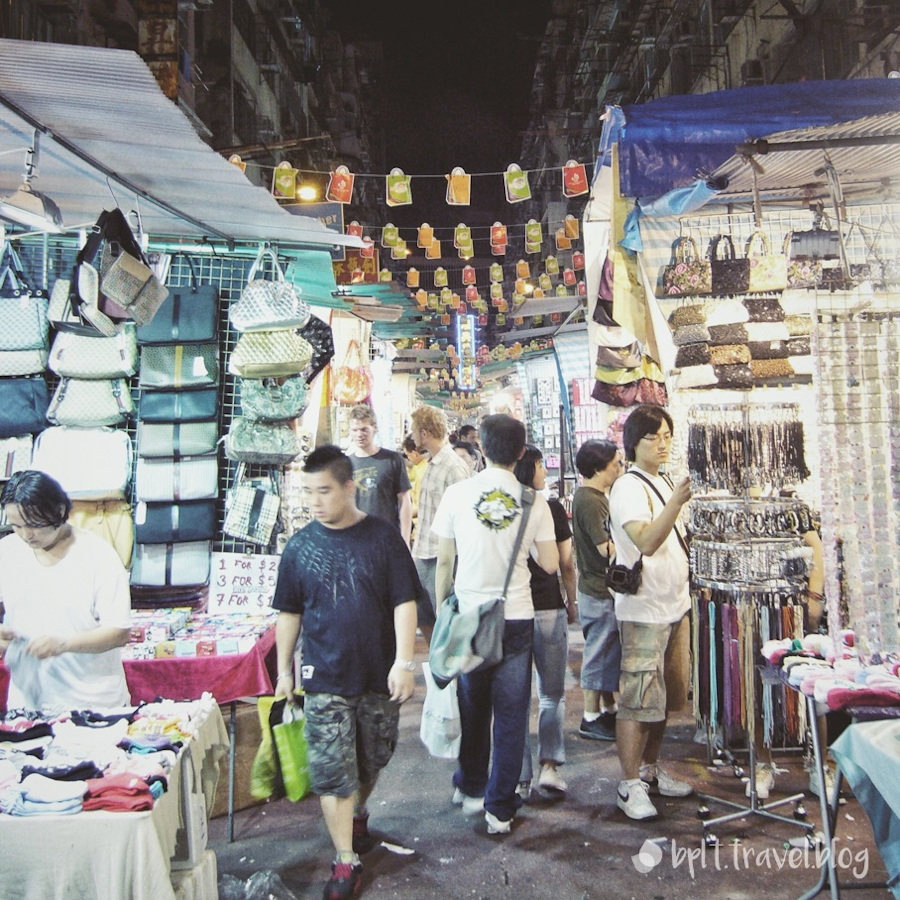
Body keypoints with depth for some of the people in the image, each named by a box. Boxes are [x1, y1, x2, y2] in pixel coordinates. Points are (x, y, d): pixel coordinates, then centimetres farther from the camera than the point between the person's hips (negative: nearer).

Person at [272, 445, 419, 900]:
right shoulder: (300, 546, -3)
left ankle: (358, 814, 46)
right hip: (325, 680, 0)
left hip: (379, 677, 0)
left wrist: (404, 662, -14)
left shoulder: (383, 537, -8)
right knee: (332, 772, 1)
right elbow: (289, 613, 6)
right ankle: (346, 861, 14)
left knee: (372, 760, 18)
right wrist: (284, 670, 8)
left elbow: (404, 603, -8)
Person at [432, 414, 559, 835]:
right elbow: (550, 564, 0)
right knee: (510, 714, 8)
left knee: (472, 709, 17)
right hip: (517, 618, 0)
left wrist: (440, 611, 9)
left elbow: (443, 562, -2)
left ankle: (471, 788, 34)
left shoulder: (457, 494, -6)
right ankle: (500, 808, 15)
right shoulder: (533, 500, -5)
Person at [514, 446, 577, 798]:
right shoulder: (552, 509, -7)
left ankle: (520, 779, 11)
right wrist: (571, 603, 13)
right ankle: (549, 765, 8)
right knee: (552, 696, 15)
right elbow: (566, 564, -1)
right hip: (549, 608, -1)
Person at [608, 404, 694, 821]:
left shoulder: (664, 483, 14)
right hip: (643, 610, -9)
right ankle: (629, 786, 7)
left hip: (675, 606, 9)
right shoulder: (628, 487, -14)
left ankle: (650, 769, 30)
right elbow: (646, 542, -29)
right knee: (639, 699, -4)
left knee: (664, 696, 16)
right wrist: (678, 500, -37)